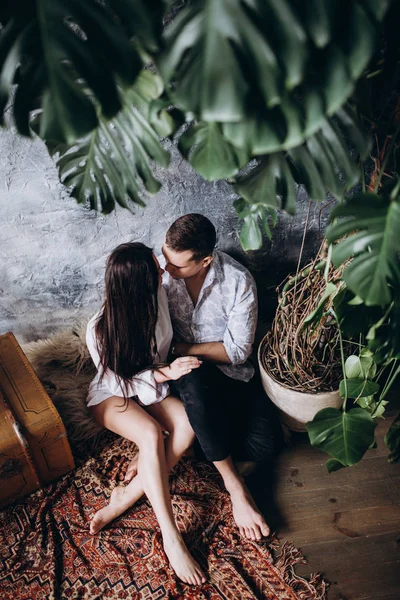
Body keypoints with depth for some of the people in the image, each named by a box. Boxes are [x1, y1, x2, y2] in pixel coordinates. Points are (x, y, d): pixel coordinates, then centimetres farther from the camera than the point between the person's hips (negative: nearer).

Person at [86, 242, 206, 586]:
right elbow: (117, 383, -20)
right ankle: (171, 538, -23)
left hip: (152, 384, 5)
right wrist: (164, 374, -31)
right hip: (112, 394, -4)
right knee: (151, 434, -33)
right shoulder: (100, 330, -30)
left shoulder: (157, 296, -16)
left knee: (188, 424, -25)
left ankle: (126, 498, -15)